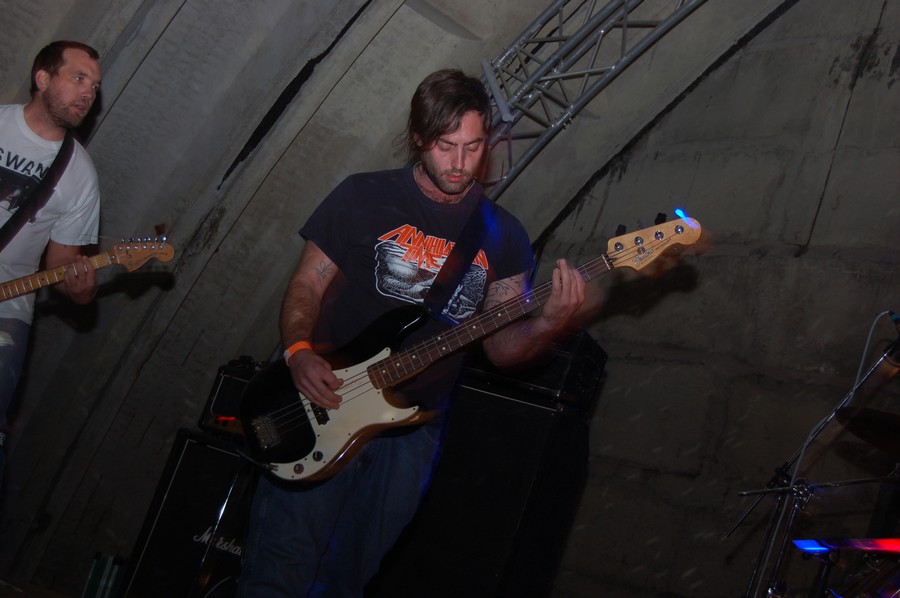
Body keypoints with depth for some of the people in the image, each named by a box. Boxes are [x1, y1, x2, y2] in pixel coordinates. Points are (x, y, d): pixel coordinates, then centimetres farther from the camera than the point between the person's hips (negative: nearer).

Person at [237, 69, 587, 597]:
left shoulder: (504, 236, 5)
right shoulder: (365, 197, -1)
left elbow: (501, 346, 2)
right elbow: (307, 285, 1)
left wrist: (549, 325, -18)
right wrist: (299, 352, -18)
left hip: (415, 424, 3)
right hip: (328, 402, -2)